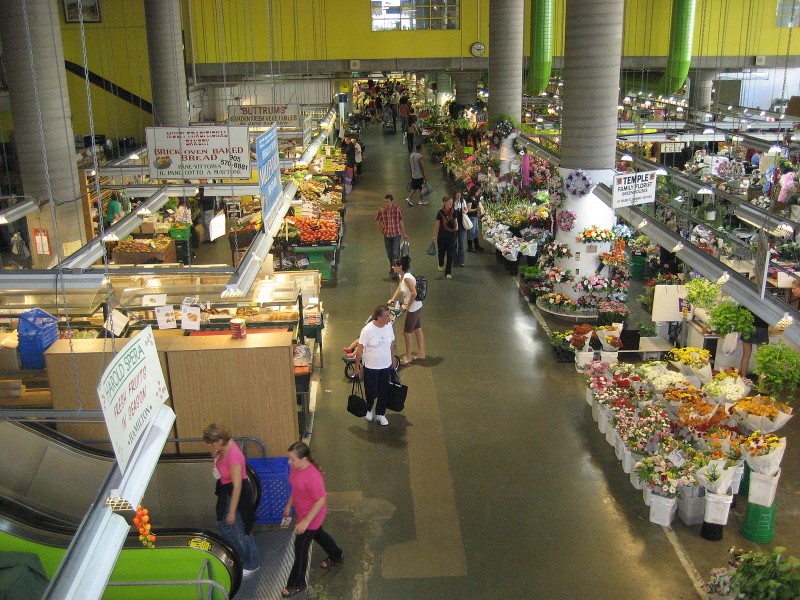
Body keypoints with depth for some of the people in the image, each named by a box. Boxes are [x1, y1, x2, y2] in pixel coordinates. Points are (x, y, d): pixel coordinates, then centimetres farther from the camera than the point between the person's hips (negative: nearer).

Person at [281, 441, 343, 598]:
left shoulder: (312, 476, -35)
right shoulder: (295, 468, -8)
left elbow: (321, 500, -30)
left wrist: (306, 521, -28)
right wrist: (289, 506, 16)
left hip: (311, 516, -8)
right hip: (303, 513, 9)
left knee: (300, 548, 4)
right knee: (318, 534, 29)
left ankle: (297, 584, 23)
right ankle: (336, 556, 54)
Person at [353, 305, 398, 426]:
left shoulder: (389, 326, -8)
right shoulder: (368, 330, -25)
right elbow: (360, 349, -16)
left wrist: (393, 360, 16)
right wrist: (357, 366, -11)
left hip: (386, 366, 5)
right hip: (370, 367, -4)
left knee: (383, 391, 14)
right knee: (371, 392, 10)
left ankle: (380, 414, 33)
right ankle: (368, 409, 40)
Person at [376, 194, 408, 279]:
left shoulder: (397, 209, -9)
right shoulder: (382, 210, -7)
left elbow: (401, 221, 2)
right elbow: (377, 221, 9)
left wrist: (404, 234, 8)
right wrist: (382, 230, 4)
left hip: (396, 234, -2)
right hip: (387, 235, 2)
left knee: (396, 253, -9)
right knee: (389, 254, 12)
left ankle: (394, 270, 0)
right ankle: (392, 267, 30)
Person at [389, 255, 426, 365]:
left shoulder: (407, 277, -27)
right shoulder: (401, 275, 2)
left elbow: (414, 293, -30)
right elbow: (400, 288, 18)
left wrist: (407, 305, -18)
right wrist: (392, 299, 12)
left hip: (413, 308, -10)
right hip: (417, 307, 10)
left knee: (407, 332, 3)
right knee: (417, 330, 19)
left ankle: (408, 357, 17)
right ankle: (421, 354, 32)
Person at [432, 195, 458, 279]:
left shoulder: (453, 212, -3)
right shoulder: (440, 212, -8)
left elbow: (455, 222, 8)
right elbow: (437, 224, 0)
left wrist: (456, 226, -15)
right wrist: (434, 235, 3)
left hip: (451, 235, 1)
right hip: (442, 235, -1)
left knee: (450, 254, -1)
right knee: (441, 252, 13)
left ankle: (448, 272, 8)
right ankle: (441, 264, 46)